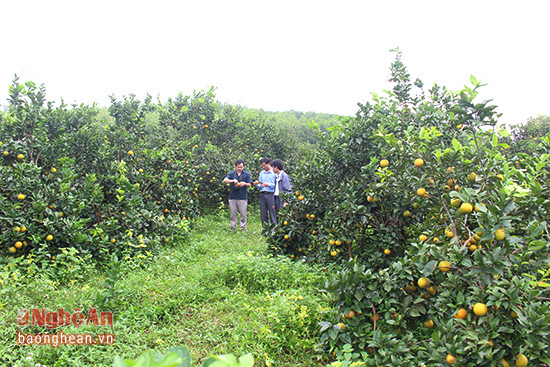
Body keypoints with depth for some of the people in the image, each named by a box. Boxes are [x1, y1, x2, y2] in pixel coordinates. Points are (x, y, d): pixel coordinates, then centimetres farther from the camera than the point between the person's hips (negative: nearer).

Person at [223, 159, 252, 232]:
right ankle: (233, 228, 15)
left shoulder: (247, 174, 8)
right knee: (233, 214, 5)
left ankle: (243, 228, 10)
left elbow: (249, 185, 7)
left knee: (243, 214, 0)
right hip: (232, 197, 1)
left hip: (243, 198, -1)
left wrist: (244, 183, -15)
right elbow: (225, 180, -3)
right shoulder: (232, 173, 10)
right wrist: (232, 181, -20)